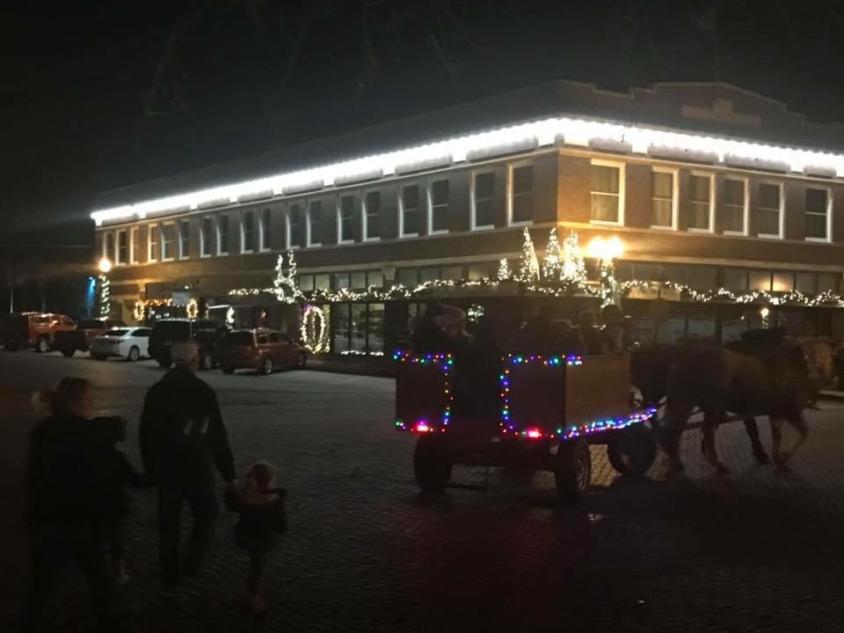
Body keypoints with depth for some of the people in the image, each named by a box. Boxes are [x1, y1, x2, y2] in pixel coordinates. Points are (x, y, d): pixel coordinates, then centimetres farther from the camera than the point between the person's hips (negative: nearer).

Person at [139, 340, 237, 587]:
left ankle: (169, 574, 20)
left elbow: (146, 435, 4)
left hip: (166, 469, 3)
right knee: (206, 515, 17)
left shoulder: (156, 392, -1)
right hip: (197, 468, -3)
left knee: (168, 523, 14)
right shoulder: (203, 391, -12)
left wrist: (151, 470, 14)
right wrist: (228, 472, -3)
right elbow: (218, 437, -10)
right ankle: (192, 562, 6)